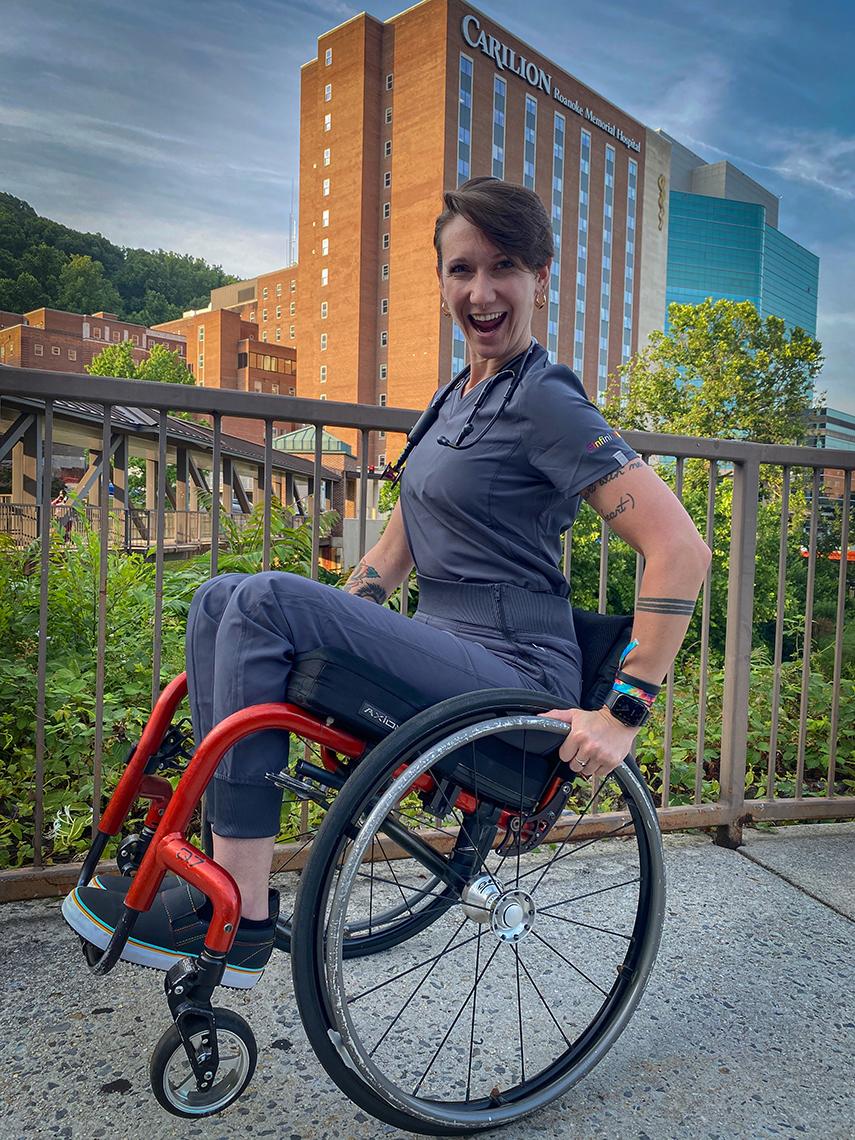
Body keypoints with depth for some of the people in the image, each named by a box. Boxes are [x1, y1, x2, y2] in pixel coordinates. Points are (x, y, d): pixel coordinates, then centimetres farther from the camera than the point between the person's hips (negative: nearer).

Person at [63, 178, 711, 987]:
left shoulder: (545, 402, -10)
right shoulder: (454, 398, 17)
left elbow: (681, 548, -18)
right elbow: (396, 546, 20)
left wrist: (621, 713, -21)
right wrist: (321, 640, 13)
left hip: (514, 676, -8)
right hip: (443, 650, 8)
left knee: (267, 600, -22)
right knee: (220, 600, -1)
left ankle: (235, 919, -14)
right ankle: (228, 852, 1)